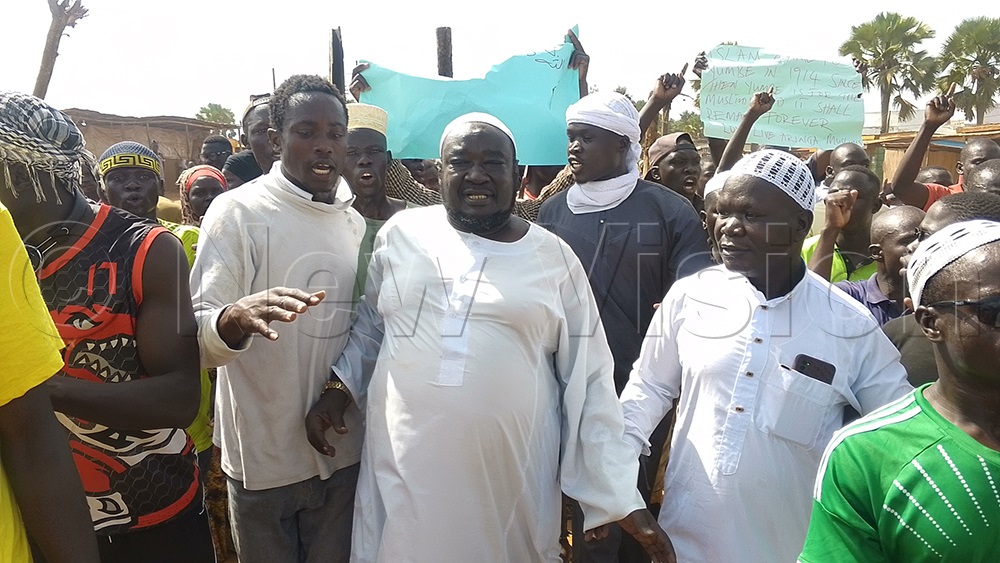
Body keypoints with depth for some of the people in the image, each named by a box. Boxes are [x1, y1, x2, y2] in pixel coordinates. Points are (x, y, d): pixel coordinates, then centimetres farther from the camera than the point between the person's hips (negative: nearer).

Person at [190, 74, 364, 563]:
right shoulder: (237, 211, -11)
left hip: (343, 451, 4)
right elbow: (197, 336, -17)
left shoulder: (355, 221, 4)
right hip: (262, 459, -4)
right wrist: (236, 317, -38)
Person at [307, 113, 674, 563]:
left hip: (512, 482, -1)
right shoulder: (401, 234, 2)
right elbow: (370, 326, 16)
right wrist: (338, 389, 2)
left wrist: (619, 496, -3)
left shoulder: (555, 259, -2)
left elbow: (588, 383, -1)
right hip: (401, 473, 2)